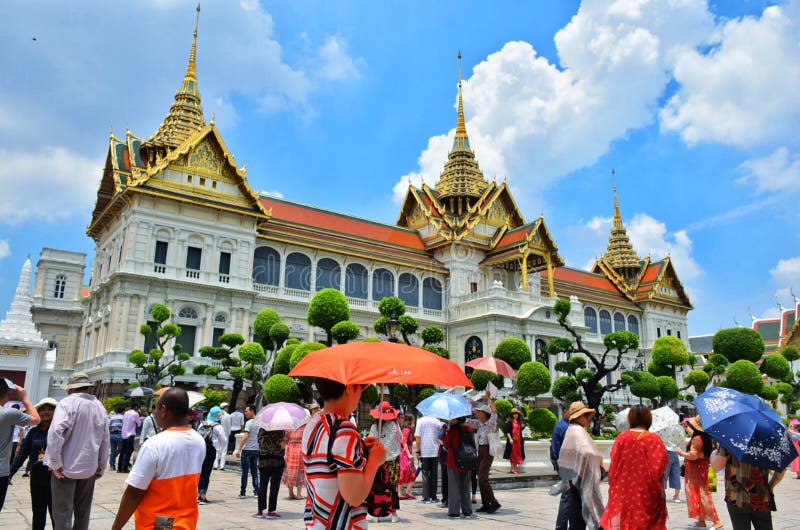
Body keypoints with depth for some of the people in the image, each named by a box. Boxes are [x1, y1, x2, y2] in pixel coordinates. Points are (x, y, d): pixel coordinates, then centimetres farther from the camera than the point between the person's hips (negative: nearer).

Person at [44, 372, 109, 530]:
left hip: (66, 467, -5)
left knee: (62, 513, 0)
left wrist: (55, 462, -16)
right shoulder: (99, 406, 7)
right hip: (89, 468, 5)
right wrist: (101, 468, 18)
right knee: (83, 512, 15)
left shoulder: (67, 403, -9)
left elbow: (55, 432, -23)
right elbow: (105, 441, 10)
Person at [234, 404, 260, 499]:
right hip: (256, 450, 6)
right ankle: (256, 491, 12)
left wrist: (239, 449, -18)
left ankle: (243, 493, 4)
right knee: (254, 471, 12)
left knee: (245, 472, 1)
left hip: (247, 450, -6)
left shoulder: (249, 423, -12)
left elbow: (245, 436, -20)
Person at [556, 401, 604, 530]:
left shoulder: (571, 430, 14)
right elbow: (587, 452, -30)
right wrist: (599, 460, -13)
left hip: (572, 479, 9)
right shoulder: (578, 431, -16)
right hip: (580, 478, -9)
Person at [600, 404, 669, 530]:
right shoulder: (654, 440, -11)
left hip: (623, 492, 2)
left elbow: (613, 467, -1)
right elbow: (658, 468, -12)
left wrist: (615, 488, 9)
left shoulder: (621, 438, -4)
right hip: (646, 494, -2)